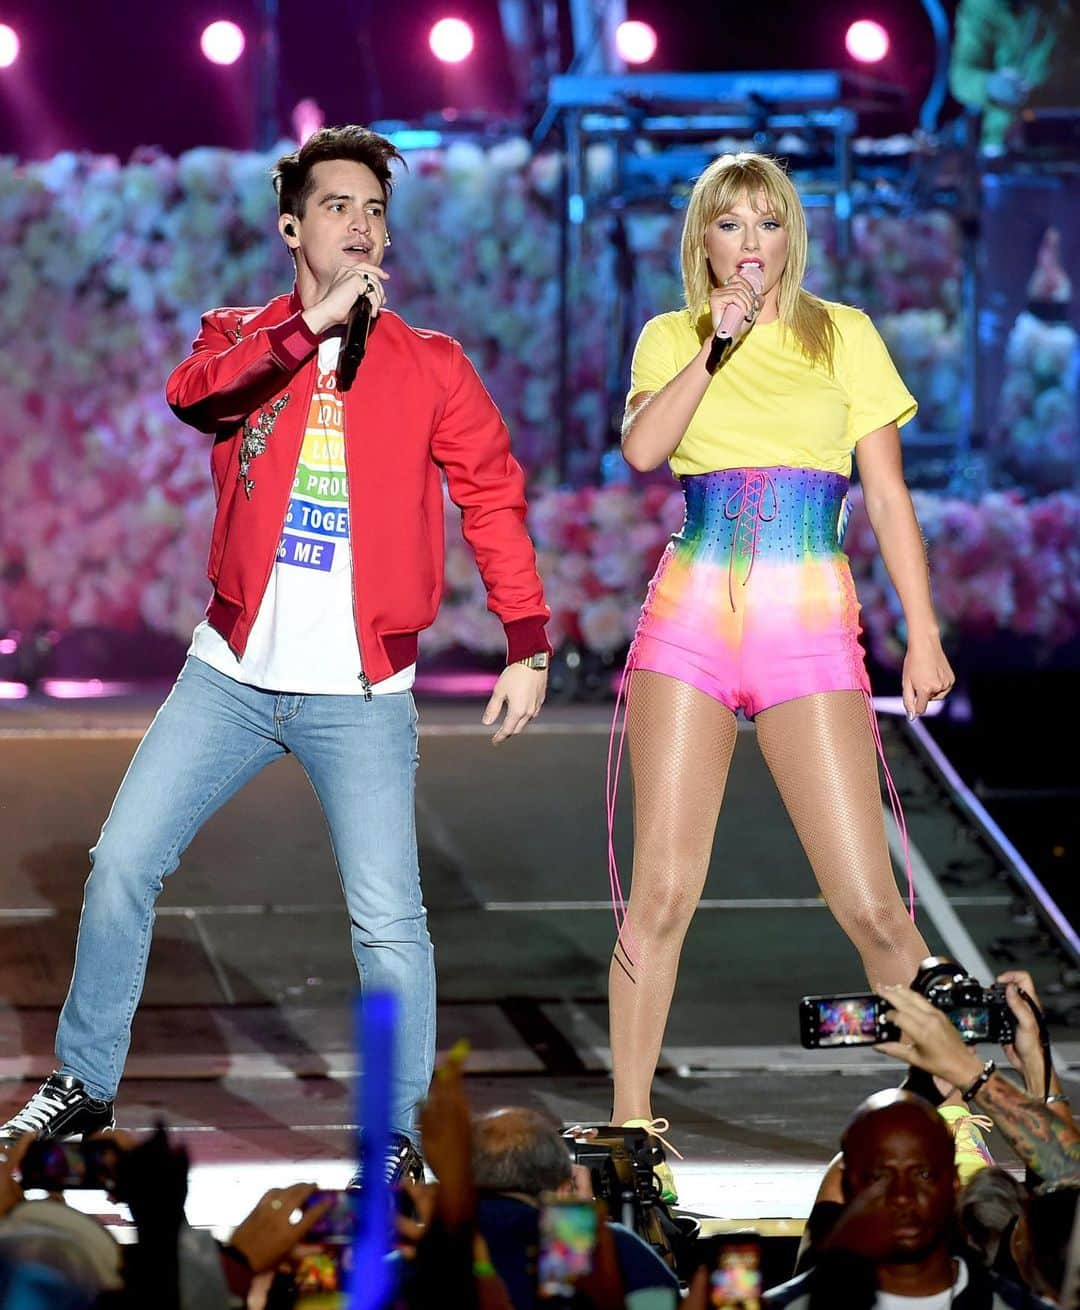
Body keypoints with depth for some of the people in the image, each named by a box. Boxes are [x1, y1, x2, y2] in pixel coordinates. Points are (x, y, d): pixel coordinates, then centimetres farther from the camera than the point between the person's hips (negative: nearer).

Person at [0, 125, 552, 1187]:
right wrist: (313, 322, -25)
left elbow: (493, 499, 2)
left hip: (361, 693, -2)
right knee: (121, 865, 2)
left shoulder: (431, 367, 3)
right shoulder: (243, 338, 6)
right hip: (232, 671, 2)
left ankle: (397, 1134, 7)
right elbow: (192, 392, -16)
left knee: (387, 918, -7)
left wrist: (527, 649, -5)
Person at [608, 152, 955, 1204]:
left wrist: (924, 632, 3)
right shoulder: (671, 338, 11)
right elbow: (641, 448, -9)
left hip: (811, 632, -1)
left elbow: (888, 497, 8)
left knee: (870, 905, -8)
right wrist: (718, 343, -11)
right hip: (690, 623, 1)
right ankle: (630, 1123, 5)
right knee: (662, 891, -3)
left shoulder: (844, 336, 10)